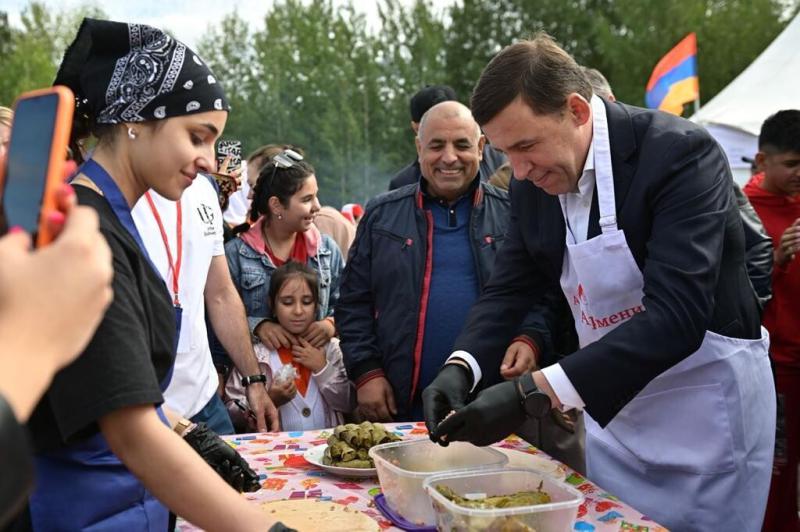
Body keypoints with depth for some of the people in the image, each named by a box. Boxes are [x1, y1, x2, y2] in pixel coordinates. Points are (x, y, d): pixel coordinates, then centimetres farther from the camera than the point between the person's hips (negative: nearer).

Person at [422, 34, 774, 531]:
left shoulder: (680, 152, -25)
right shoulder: (535, 182, -5)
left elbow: (676, 315, -34)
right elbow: (510, 285, 5)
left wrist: (533, 393, -39)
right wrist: (461, 366, -14)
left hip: (707, 404, -6)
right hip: (611, 404, 6)